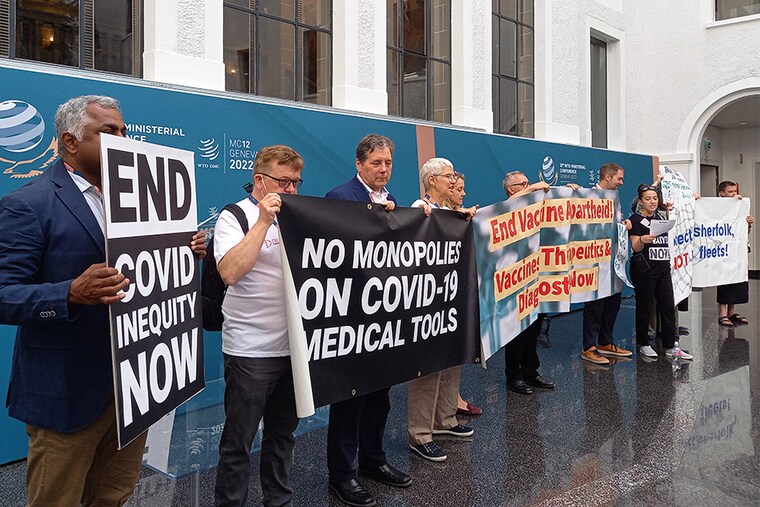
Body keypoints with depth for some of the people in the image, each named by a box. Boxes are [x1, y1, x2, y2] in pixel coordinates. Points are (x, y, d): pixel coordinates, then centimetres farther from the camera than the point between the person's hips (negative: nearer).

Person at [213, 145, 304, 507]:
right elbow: (230, 273, -22)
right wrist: (263, 222, -22)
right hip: (251, 350, -6)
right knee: (238, 440, 6)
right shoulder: (235, 216, -6)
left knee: (283, 433, 20)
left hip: (295, 345, 6)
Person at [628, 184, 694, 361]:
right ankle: (643, 344, 14)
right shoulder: (636, 219, -6)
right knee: (644, 308, 1)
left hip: (663, 268, 7)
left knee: (668, 307, 5)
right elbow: (635, 248, -13)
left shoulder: (659, 216, 14)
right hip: (644, 271, -7)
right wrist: (642, 240, -32)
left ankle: (670, 347, 11)